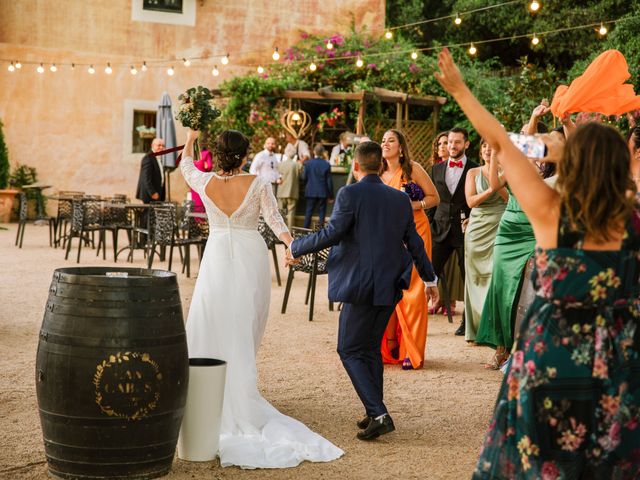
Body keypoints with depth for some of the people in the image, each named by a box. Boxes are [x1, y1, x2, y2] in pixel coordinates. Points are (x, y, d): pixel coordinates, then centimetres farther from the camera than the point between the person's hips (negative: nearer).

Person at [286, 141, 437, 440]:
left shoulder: (350, 194, -10)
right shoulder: (400, 199, 9)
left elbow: (332, 233, -17)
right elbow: (414, 243, 14)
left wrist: (296, 247, -2)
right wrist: (429, 278, 26)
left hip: (361, 286, -7)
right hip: (390, 285, 7)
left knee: (350, 350, 1)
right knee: (371, 348, 18)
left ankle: (378, 414, -10)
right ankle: (375, 414, 21)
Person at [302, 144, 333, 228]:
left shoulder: (308, 163, -5)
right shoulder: (326, 164, -7)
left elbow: (304, 178, -2)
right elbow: (329, 181, -4)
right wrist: (331, 195, 3)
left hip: (311, 192, 1)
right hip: (323, 193, -1)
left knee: (308, 212, 8)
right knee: (322, 212, 4)